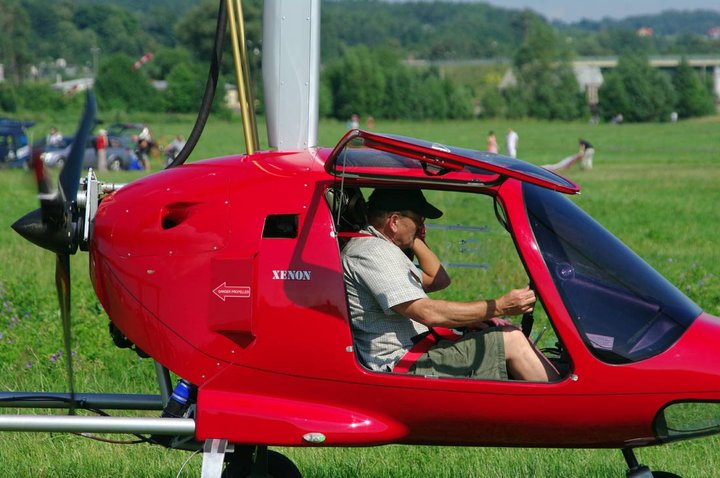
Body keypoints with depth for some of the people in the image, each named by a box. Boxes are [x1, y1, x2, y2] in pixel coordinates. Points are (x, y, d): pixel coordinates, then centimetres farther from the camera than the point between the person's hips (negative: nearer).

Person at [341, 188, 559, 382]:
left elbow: (438, 280, 28)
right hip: (404, 366, -11)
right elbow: (428, 313, -23)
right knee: (510, 340, -13)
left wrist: (415, 241, 18)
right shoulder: (374, 253, -15)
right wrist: (500, 306, -21)